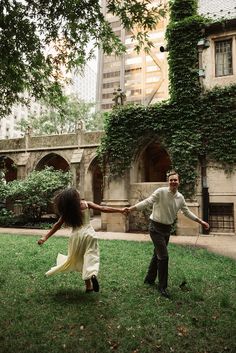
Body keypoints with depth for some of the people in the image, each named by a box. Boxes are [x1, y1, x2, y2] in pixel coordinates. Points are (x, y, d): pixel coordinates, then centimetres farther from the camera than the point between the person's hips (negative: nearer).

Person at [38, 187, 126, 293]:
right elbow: (103, 209, -8)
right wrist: (120, 210, -4)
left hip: (76, 236, 1)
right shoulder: (86, 204, -6)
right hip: (89, 234, -1)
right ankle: (93, 274, -29)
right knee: (91, 257, 2)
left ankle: (88, 285, 17)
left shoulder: (67, 211, -4)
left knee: (79, 259, 15)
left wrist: (45, 237, 1)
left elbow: (58, 225, -4)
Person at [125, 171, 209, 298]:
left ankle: (149, 279, 36)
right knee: (164, 256, -8)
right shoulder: (161, 191, -17)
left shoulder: (180, 197, 2)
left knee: (157, 255, 18)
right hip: (156, 227, -6)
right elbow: (147, 202, -22)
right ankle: (162, 286, 8)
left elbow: (187, 212, 14)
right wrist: (131, 208, -33)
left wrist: (201, 221, 16)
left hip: (167, 229, 7)